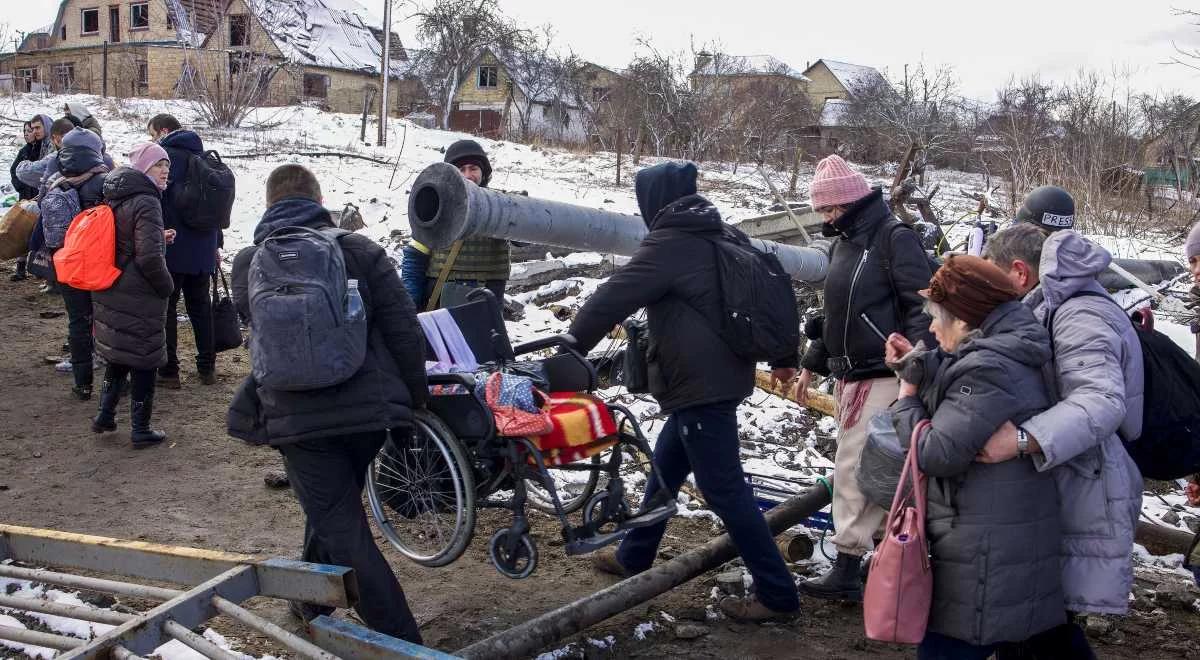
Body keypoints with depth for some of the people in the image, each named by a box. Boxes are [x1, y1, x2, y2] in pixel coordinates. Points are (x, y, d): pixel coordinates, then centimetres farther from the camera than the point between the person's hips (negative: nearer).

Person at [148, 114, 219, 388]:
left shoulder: (164, 155, -11)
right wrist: (215, 244, 23)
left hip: (171, 248, -7)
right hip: (203, 247, 7)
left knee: (166, 307, 2)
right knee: (200, 305, 15)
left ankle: (169, 371, 4)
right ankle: (207, 367, 20)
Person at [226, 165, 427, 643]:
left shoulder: (247, 264, 5)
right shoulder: (359, 250, -1)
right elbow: (404, 329, -4)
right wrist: (415, 399, 8)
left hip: (296, 419, -1)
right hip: (370, 409, 2)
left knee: (344, 530, 3)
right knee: (335, 509, 25)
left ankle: (401, 641, -1)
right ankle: (312, 602, 43)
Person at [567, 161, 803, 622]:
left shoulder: (669, 242, -13)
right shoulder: (716, 237, 14)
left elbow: (613, 298, -14)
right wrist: (783, 355, 28)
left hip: (700, 385, -10)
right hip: (721, 375, 10)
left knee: (723, 489, -5)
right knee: (666, 468, 21)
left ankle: (777, 593, 0)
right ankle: (633, 557, 36)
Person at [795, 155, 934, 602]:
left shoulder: (895, 238, -9)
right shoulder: (846, 242, 17)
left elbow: (921, 305, -16)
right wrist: (812, 364, 24)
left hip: (881, 375, -9)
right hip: (850, 373, 9)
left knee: (853, 466, -10)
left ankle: (846, 571, -5)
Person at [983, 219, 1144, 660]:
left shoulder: (1081, 317, -17)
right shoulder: (1045, 312, 15)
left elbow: (1103, 402, -32)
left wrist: (1022, 439, -44)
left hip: (1081, 499, -9)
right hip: (1048, 492, 9)